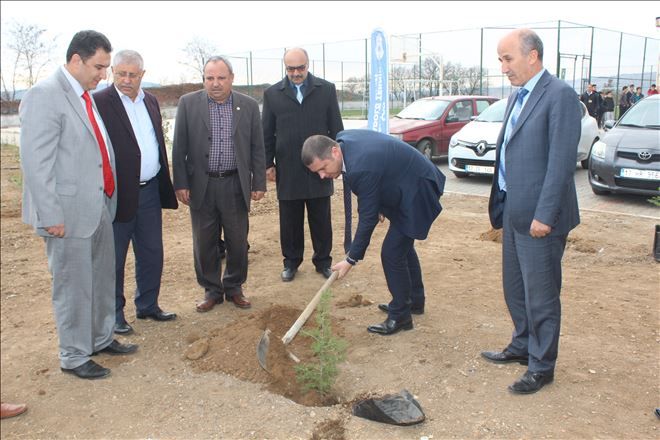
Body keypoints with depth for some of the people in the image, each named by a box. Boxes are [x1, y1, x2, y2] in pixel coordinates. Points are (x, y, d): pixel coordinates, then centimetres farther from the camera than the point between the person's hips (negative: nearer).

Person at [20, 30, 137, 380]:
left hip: (99, 206, 9)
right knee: (73, 285, 5)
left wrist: (109, 196, 12)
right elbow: (35, 162, -18)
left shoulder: (85, 96, 11)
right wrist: (51, 216, -19)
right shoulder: (44, 96, -14)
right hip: (69, 212, -8)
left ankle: (101, 338, 38)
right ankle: (73, 356, 22)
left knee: (103, 277, 19)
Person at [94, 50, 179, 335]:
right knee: (113, 260, 8)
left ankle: (148, 306, 32)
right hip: (118, 194, -6)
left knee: (152, 255, 15)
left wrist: (165, 184, 13)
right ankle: (114, 314, 23)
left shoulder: (151, 101, 10)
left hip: (150, 191, 6)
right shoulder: (99, 103, -11)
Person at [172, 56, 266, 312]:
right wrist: (180, 184, -4)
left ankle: (234, 288, 27)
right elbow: (179, 148, 1)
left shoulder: (248, 106, 3)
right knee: (204, 244, 8)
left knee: (238, 242, 8)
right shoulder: (188, 104, 1)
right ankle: (212, 291, 25)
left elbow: (257, 148, 6)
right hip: (201, 186, 0)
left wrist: (259, 183, 2)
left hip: (235, 186, 1)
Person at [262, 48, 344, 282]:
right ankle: (291, 262, 23)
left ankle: (323, 261, 22)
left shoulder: (326, 90, 2)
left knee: (321, 221, 9)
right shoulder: (272, 94, 4)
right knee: (290, 221, 9)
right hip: (288, 170, 0)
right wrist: (268, 164, 2)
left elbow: (336, 128, 4)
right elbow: (267, 134, 7)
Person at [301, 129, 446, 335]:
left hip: (417, 193, -10)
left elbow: (368, 218, -26)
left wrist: (351, 259, -18)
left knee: (392, 253, -8)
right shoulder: (342, 139, -8)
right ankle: (414, 300, 38)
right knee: (402, 245, 21)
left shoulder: (362, 167, -35)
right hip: (407, 186, 10)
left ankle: (400, 315, 8)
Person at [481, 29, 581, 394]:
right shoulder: (517, 96, 14)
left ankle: (542, 366, 20)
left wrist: (545, 215, -20)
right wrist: (501, 207, 14)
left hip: (539, 216, -9)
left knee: (540, 295, 4)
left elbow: (562, 161, -19)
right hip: (513, 211, 9)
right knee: (515, 288, 20)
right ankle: (522, 346, 39)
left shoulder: (560, 96, -14)